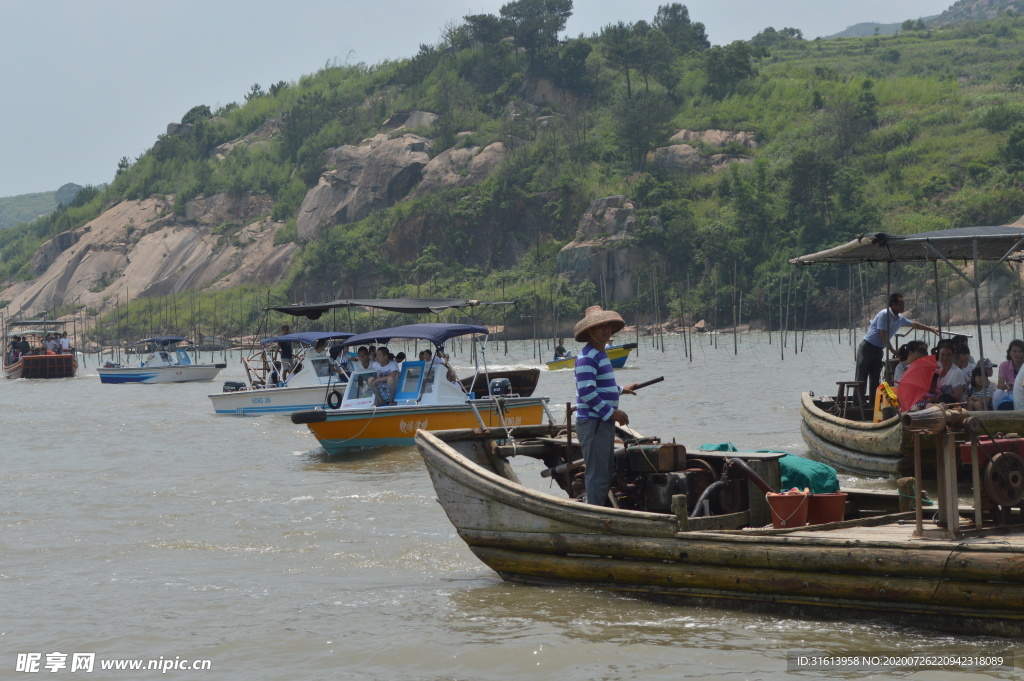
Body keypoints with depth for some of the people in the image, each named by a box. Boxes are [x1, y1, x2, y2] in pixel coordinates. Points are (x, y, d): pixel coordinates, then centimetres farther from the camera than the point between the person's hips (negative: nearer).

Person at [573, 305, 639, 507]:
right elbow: (587, 393, -22)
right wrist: (612, 412, -20)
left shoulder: (600, 355, 18)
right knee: (598, 476, -10)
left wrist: (621, 390, 42)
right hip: (592, 424, -11)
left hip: (605, 423, 11)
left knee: (604, 475, 15)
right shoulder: (587, 358, -15)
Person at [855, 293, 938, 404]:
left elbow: (914, 324, 26)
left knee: (875, 379, 6)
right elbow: (883, 334, -19)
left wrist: (931, 329, 31)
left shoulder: (900, 319, 9)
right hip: (867, 348, -8)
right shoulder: (884, 315, -16)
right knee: (862, 378, -9)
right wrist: (892, 350, -14)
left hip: (879, 350, 8)